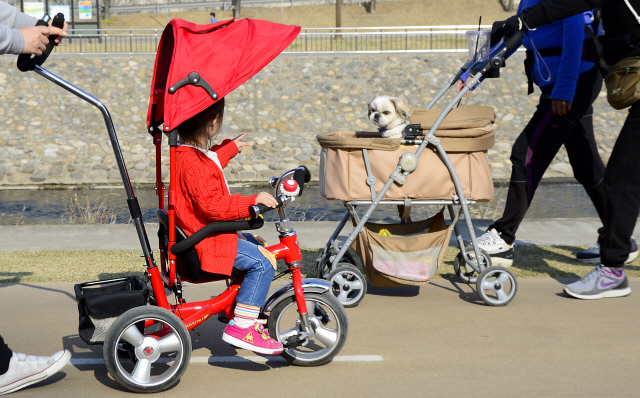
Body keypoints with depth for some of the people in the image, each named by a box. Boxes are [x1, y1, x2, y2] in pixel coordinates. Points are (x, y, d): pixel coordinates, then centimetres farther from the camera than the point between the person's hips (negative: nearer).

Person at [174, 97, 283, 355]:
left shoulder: (186, 153, 10)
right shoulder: (194, 163, -25)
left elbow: (211, 166, 33)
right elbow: (212, 204, -31)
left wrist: (229, 148, 46)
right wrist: (252, 201, -28)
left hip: (198, 233, 12)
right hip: (207, 242, -12)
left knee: (256, 245, 28)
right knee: (263, 262, -19)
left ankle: (242, 310, 34)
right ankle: (241, 326, -15)